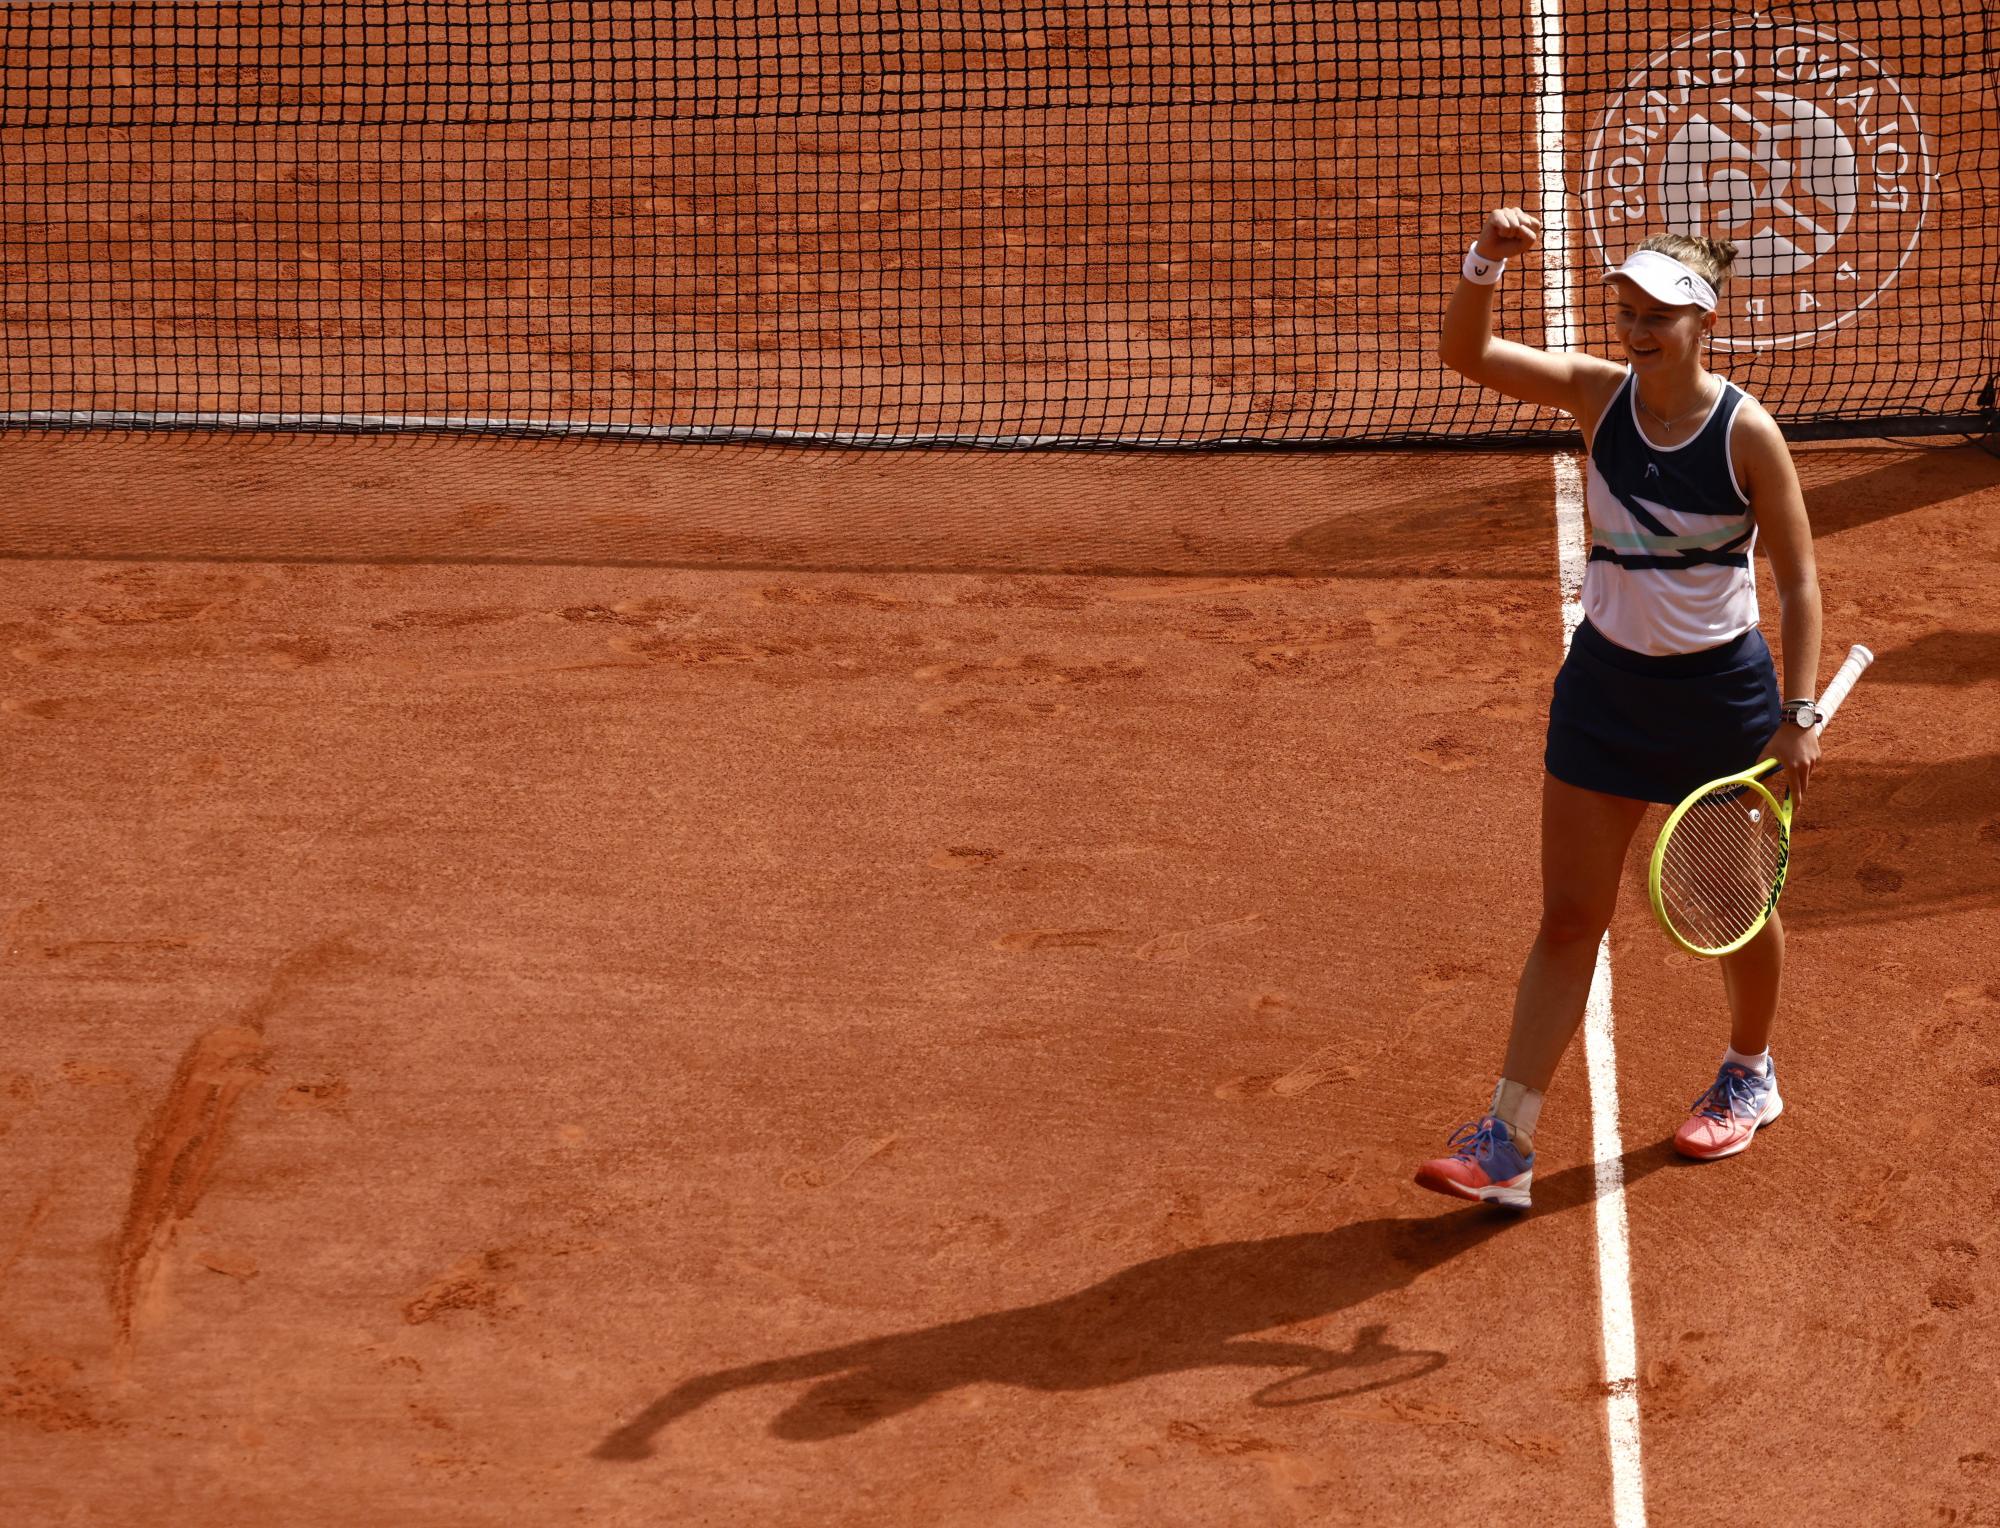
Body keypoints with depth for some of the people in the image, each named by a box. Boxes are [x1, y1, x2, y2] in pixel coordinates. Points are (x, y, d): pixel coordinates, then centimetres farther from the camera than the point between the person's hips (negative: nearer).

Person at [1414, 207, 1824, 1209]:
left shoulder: (1747, 434, -15)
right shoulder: (1599, 394, -6)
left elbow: (1798, 582, -9)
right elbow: (1465, 354, -14)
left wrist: (1800, 715, -14)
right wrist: (1484, 264, -32)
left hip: (1719, 693, -3)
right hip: (1606, 685, 3)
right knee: (1568, 918, 1)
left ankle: (1750, 1075, 43)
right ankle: (1505, 1143, 0)